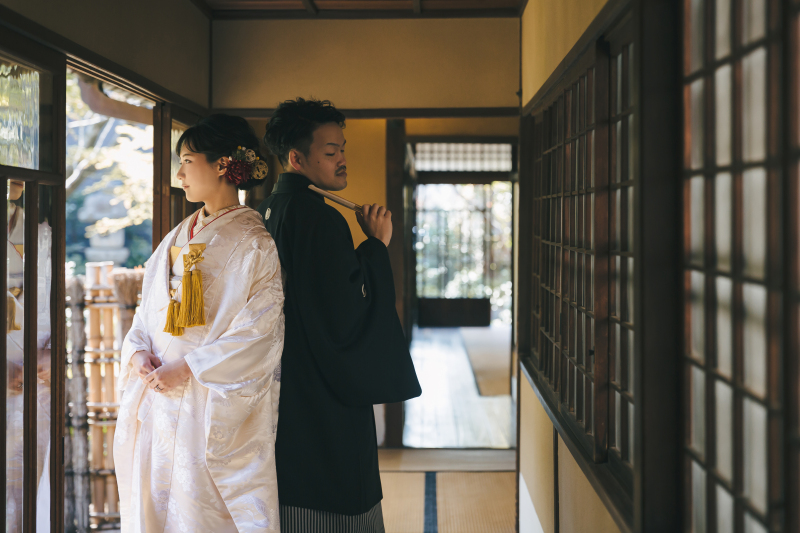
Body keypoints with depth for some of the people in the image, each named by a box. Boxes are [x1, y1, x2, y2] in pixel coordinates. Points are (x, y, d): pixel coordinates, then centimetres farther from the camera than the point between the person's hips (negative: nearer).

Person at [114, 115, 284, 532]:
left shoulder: (253, 243, -7)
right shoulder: (176, 239, 15)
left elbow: (260, 331, -14)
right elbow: (149, 309, 16)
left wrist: (188, 368, -17)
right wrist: (138, 351, -4)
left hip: (215, 406, -6)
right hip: (156, 398, 7)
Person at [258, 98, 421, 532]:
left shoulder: (263, 215, 10)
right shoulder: (319, 219, -17)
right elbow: (346, 312, -20)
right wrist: (377, 245, -11)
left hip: (274, 396, 9)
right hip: (322, 410, -9)